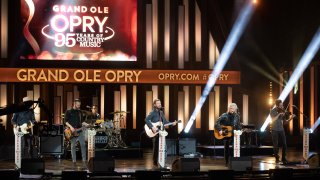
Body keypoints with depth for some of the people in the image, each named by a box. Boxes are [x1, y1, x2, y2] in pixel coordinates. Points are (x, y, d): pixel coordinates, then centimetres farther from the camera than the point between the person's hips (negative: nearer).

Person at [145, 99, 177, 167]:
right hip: (155, 133, -7)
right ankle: (155, 162, 2)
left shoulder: (161, 112, 15)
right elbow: (146, 120, -20)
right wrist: (152, 127, -27)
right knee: (156, 147, -6)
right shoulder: (152, 113, -8)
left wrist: (172, 123, 5)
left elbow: (165, 121, 19)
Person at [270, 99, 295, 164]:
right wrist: (279, 114, -28)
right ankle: (277, 158, 15)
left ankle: (283, 158, 7)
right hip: (274, 130, -3)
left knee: (284, 144, -3)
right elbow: (273, 120, -23)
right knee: (276, 145, 0)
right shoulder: (272, 111, -8)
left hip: (281, 130, 3)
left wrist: (291, 118, -14)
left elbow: (285, 121, 2)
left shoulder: (282, 111, 3)